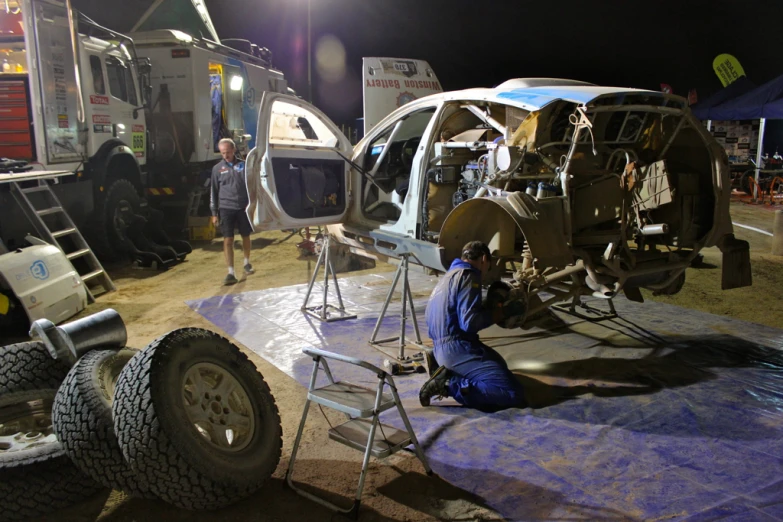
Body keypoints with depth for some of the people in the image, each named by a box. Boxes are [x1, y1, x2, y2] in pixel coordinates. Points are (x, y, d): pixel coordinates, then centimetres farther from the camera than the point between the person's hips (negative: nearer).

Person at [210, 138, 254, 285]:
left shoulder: (243, 165, 2)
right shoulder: (217, 168, 3)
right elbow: (213, 191, 6)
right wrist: (214, 213, 3)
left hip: (243, 207, 1)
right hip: (226, 208, -1)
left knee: (245, 237, 14)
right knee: (228, 240, -5)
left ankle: (247, 263, 37)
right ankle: (231, 273, -2)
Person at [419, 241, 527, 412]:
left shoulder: (451, 274, 19)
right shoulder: (468, 276, -11)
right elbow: (469, 322, -21)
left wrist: (496, 309, 25)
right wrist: (503, 311, -10)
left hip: (442, 346, 10)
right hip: (457, 347, -10)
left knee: (498, 365, 30)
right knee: (514, 393, -13)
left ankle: (449, 374, 9)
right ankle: (450, 385, -14)